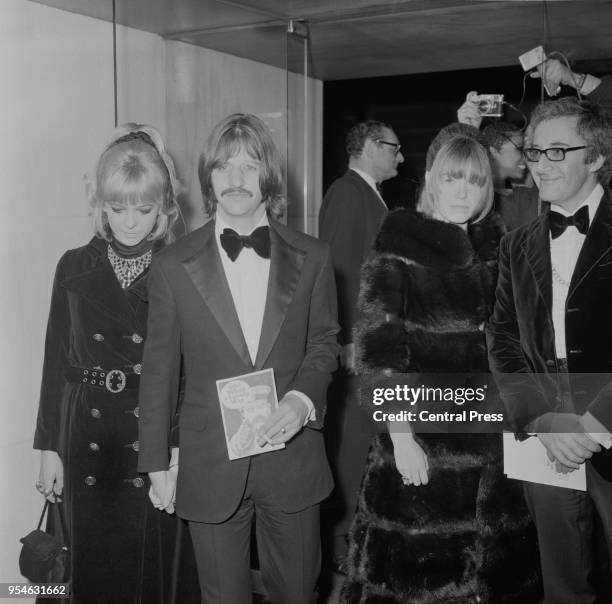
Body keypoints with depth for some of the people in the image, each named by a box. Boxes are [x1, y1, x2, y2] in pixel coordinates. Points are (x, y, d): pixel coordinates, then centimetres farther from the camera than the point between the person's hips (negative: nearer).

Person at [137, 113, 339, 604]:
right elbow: (159, 368, 1)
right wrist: (157, 461, 3)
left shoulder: (311, 258, 0)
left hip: (293, 459, 2)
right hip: (211, 466, -1)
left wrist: (303, 397, -11)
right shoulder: (173, 265, -4)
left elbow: (324, 342, 9)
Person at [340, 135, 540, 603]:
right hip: (422, 445, -5)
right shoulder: (396, 253, -7)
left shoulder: (492, 251, 8)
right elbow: (377, 351, -11)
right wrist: (401, 439, -16)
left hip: (488, 441, 5)